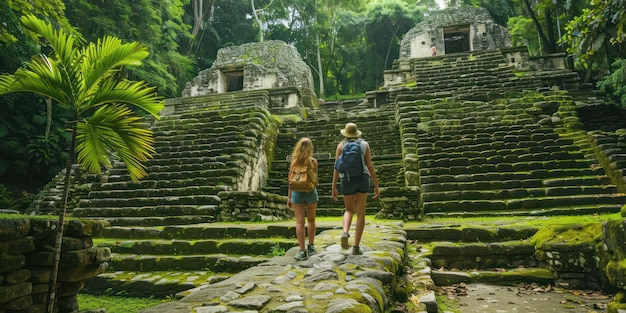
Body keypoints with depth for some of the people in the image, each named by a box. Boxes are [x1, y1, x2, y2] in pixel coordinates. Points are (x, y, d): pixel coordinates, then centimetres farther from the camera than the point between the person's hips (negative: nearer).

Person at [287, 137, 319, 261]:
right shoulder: (313, 161, -5)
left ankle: (302, 251, -3)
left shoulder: (294, 162, -2)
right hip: (310, 192, 0)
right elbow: (315, 180, -2)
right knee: (311, 220, 17)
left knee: (299, 222, 0)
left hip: (297, 192, 0)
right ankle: (311, 247, 25)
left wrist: (289, 197, 6)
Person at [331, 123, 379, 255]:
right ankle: (356, 247, 2)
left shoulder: (341, 146, 4)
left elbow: (337, 168, -1)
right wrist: (376, 186, 4)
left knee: (349, 210, 19)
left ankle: (345, 233, -10)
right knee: (360, 213, 8)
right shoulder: (365, 144, 5)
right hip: (362, 180, 0)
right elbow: (370, 166, -1)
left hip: (347, 181, 0)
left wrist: (333, 188, 2)